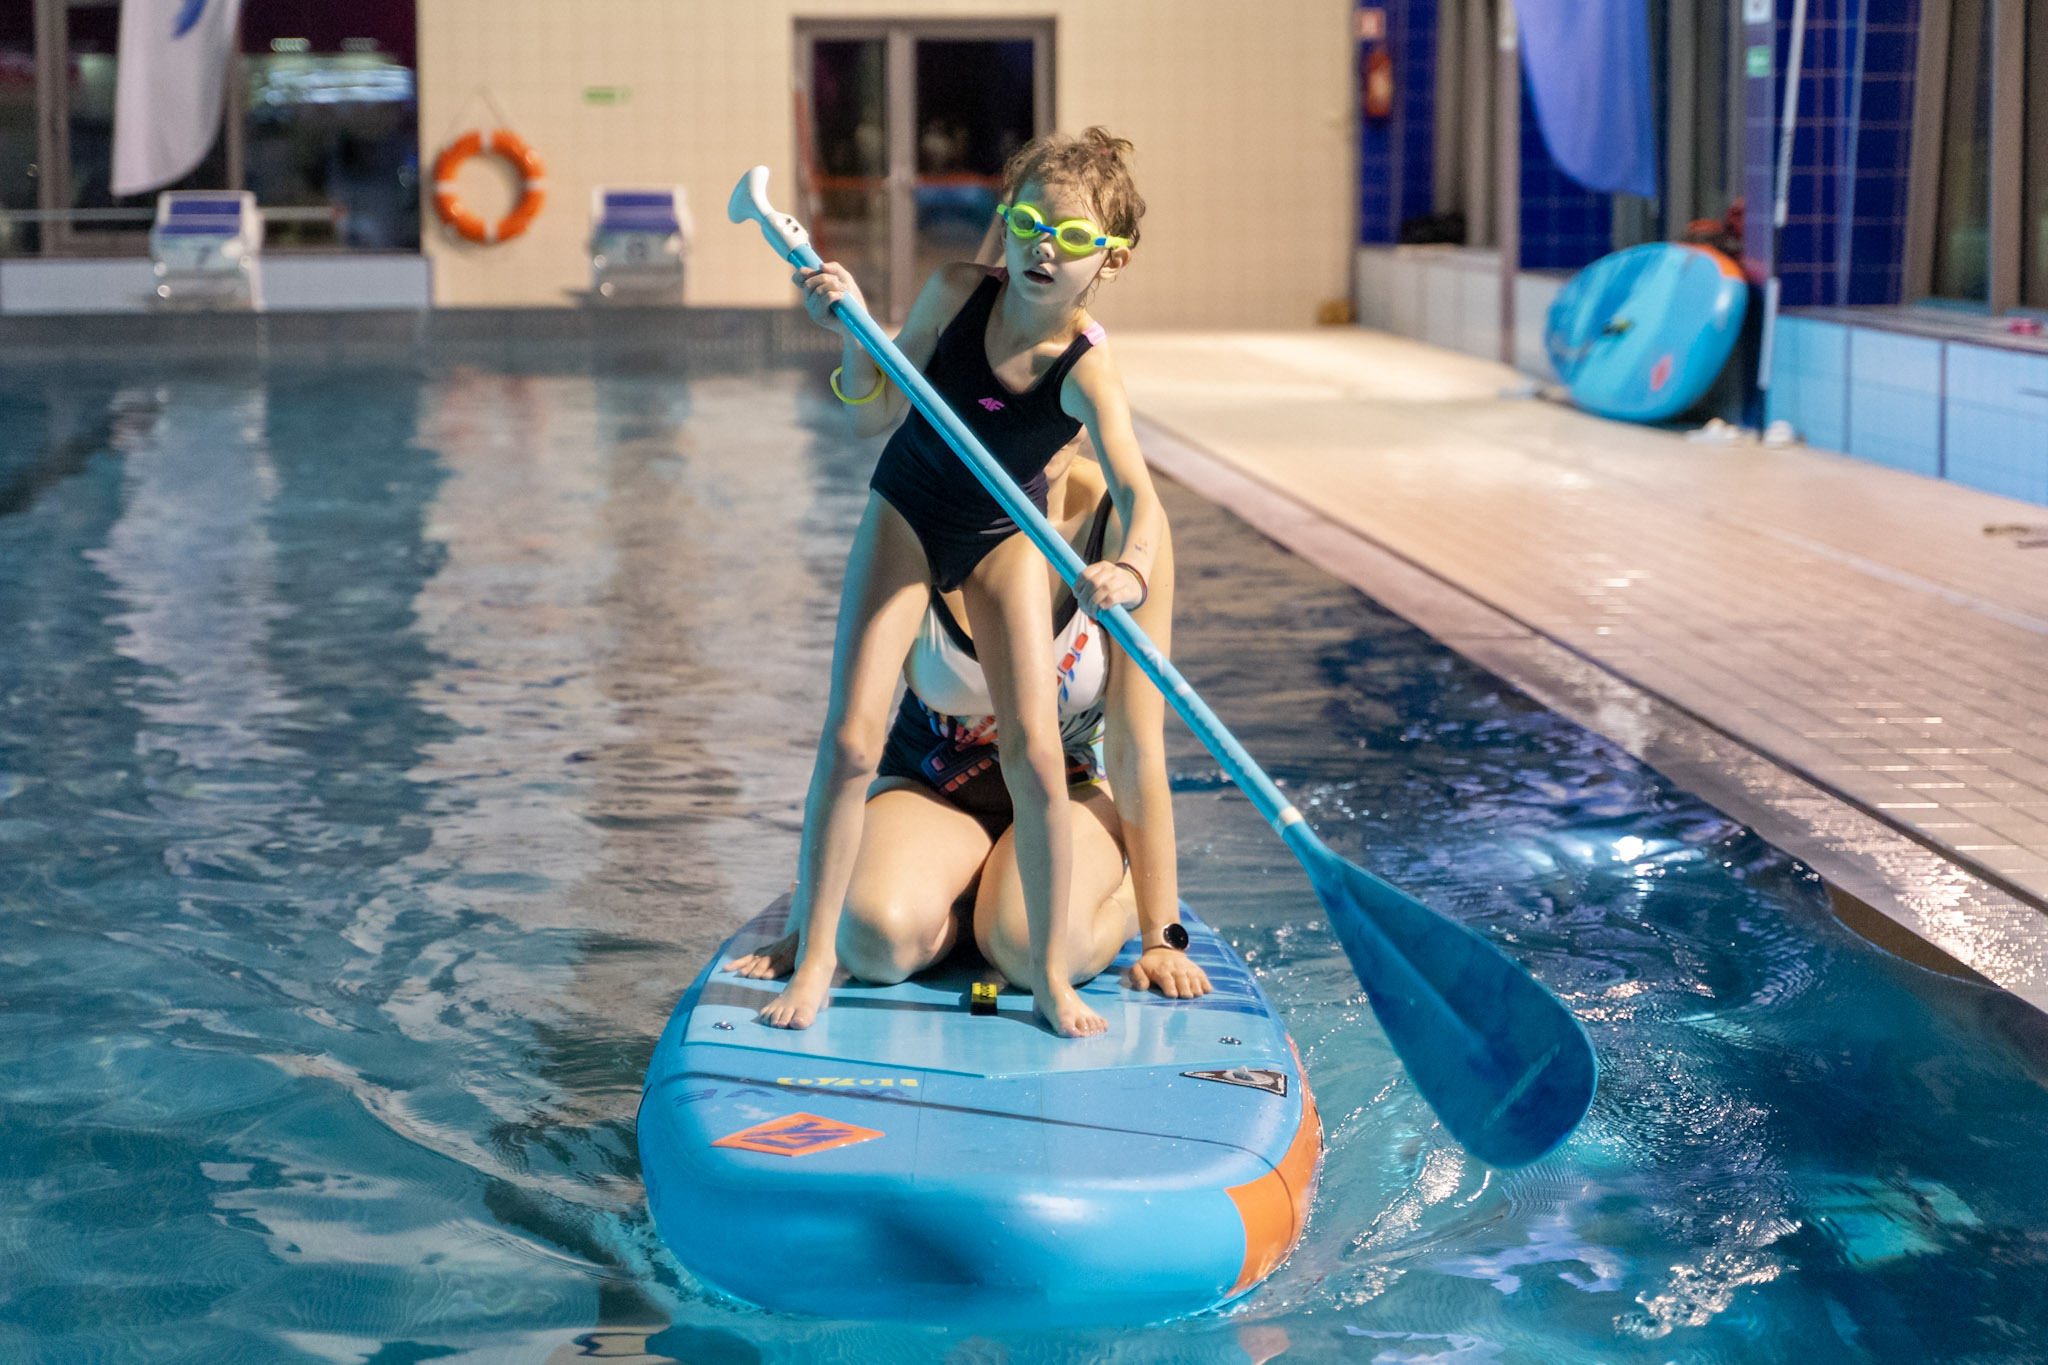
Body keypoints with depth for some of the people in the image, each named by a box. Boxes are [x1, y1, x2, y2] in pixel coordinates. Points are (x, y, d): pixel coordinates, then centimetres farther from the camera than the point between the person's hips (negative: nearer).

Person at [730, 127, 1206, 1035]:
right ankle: (810, 949, 2)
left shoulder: (1086, 371, -27)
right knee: (852, 739, -9)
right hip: (904, 516, 2)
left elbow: (1136, 494, -43)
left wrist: (1128, 570, -64)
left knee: (1034, 754, -12)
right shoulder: (956, 293, -18)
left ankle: (1052, 978, 2)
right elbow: (875, 418, -10)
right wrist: (852, 334, -29)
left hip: (1004, 542, -1)